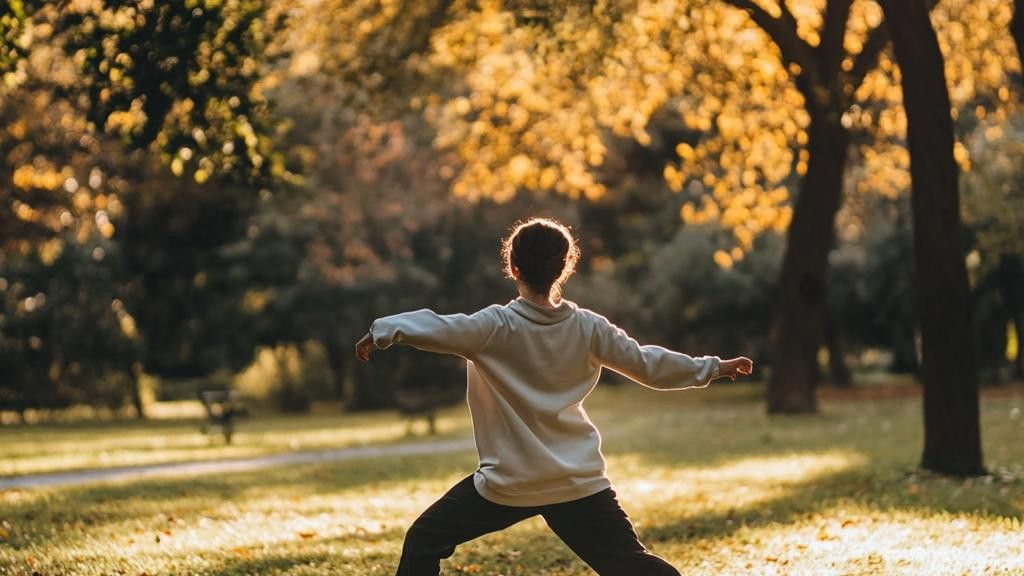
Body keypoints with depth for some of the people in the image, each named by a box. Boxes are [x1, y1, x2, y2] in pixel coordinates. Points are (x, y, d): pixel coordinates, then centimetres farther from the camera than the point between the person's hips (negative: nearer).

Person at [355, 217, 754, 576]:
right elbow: (648, 365, 5)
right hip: (580, 483, 3)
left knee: (424, 541, 12)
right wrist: (713, 368, 17)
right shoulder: (588, 328, -1)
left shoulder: (496, 327, -12)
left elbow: (436, 328, -26)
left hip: (508, 484, -3)